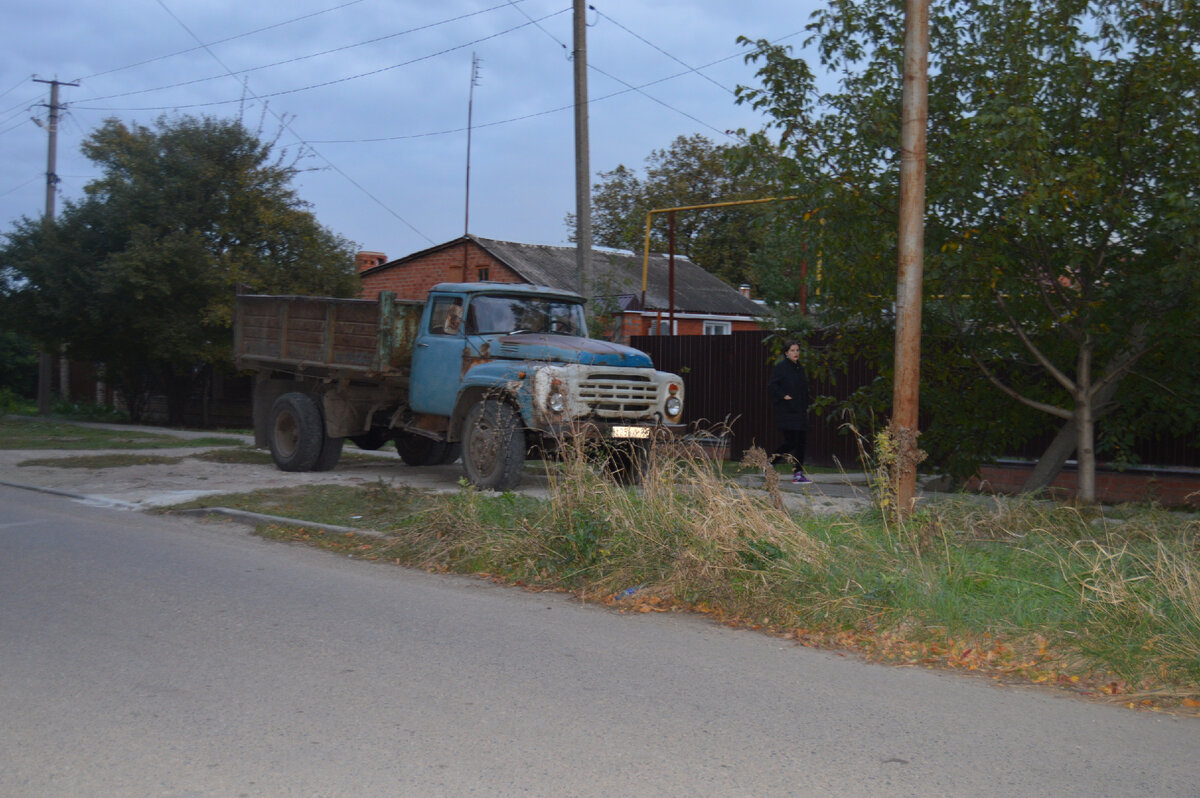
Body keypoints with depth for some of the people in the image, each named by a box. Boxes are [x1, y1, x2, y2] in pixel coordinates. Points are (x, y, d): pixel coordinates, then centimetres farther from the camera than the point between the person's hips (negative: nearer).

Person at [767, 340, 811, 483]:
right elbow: (771, 385, -13)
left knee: (801, 442, 3)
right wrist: (783, 396, -20)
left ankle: (798, 474, 5)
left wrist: (806, 407, 16)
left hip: (800, 412, 8)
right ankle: (768, 463, 9)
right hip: (786, 412, -8)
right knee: (791, 442, -10)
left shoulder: (800, 368, 16)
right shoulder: (780, 367, -7)